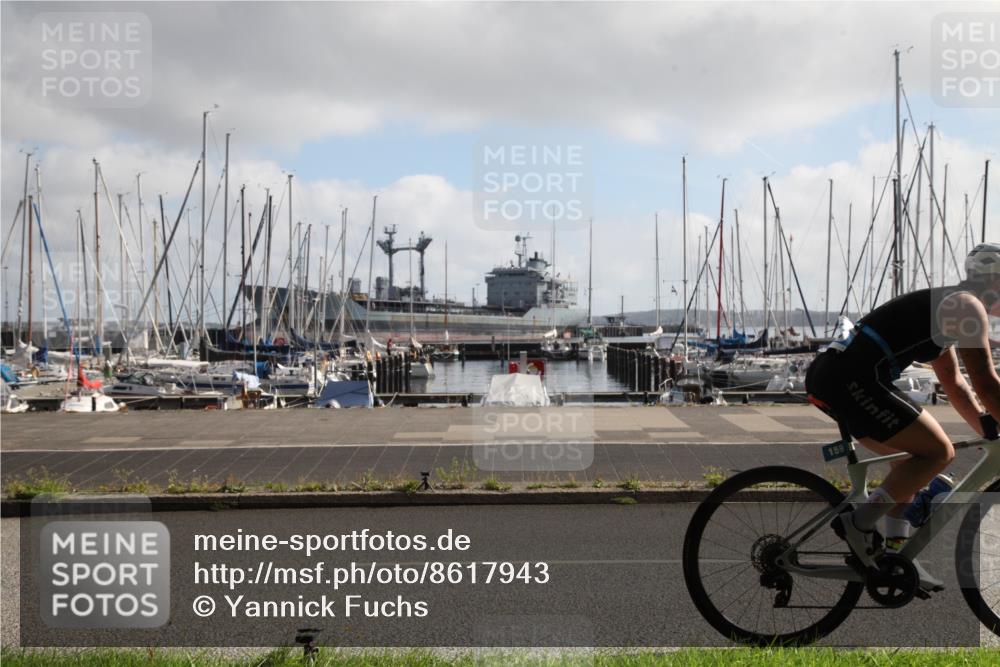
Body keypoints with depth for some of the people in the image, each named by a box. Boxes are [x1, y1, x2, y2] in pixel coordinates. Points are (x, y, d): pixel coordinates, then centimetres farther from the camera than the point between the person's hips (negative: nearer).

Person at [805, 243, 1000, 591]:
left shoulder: (944, 308, 28)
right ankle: (859, 523, -6)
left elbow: (956, 386, 31)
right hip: (851, 380, -10)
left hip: (826, 374, 10)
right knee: (938, 452, -6)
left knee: (914, 456, 21)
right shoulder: (968, 305, -2)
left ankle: (895, 553, 19)